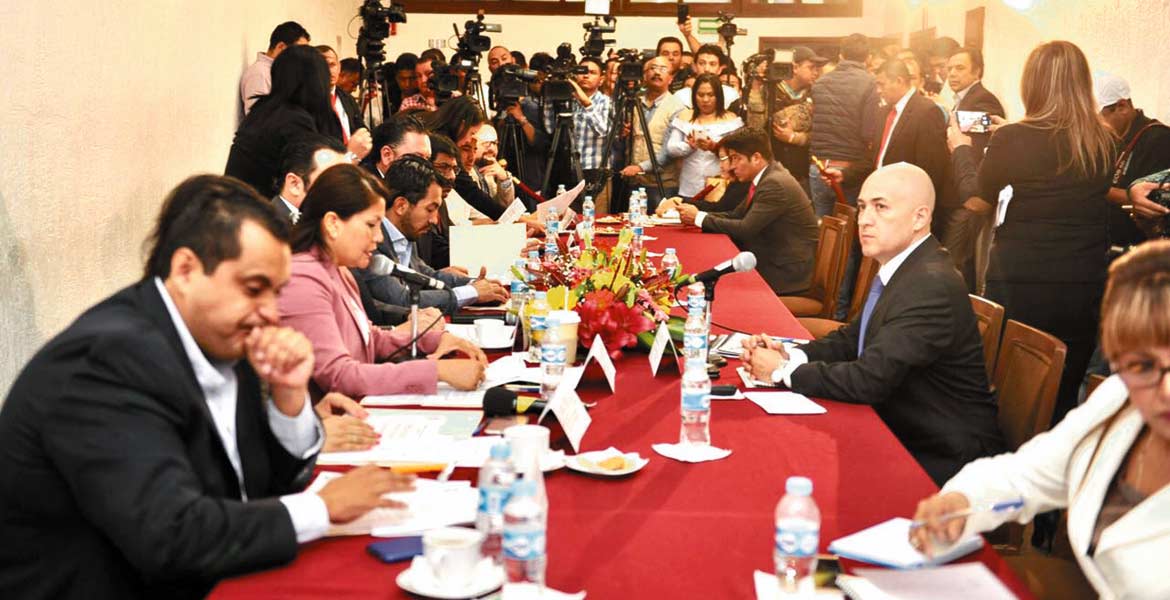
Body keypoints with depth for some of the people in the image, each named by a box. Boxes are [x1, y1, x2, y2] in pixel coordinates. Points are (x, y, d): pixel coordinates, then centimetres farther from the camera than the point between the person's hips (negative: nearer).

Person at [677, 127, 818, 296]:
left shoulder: (775, 184, -21)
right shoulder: (765, 178, 10)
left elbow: (745, 228, -23)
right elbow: (736, 216, 11)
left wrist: (699, 218, -16)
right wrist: (697, 215, -5)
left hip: (786, 274, -9)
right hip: (770, 262, 9)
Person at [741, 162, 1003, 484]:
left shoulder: (932, 285, -25)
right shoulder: (901, 269, 7)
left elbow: (870, 380, -28)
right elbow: (852, 338, 14)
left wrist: (782, 370, -15)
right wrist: (789, 356, -5)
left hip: (944, 460, -8)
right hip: (904, 435, 8)